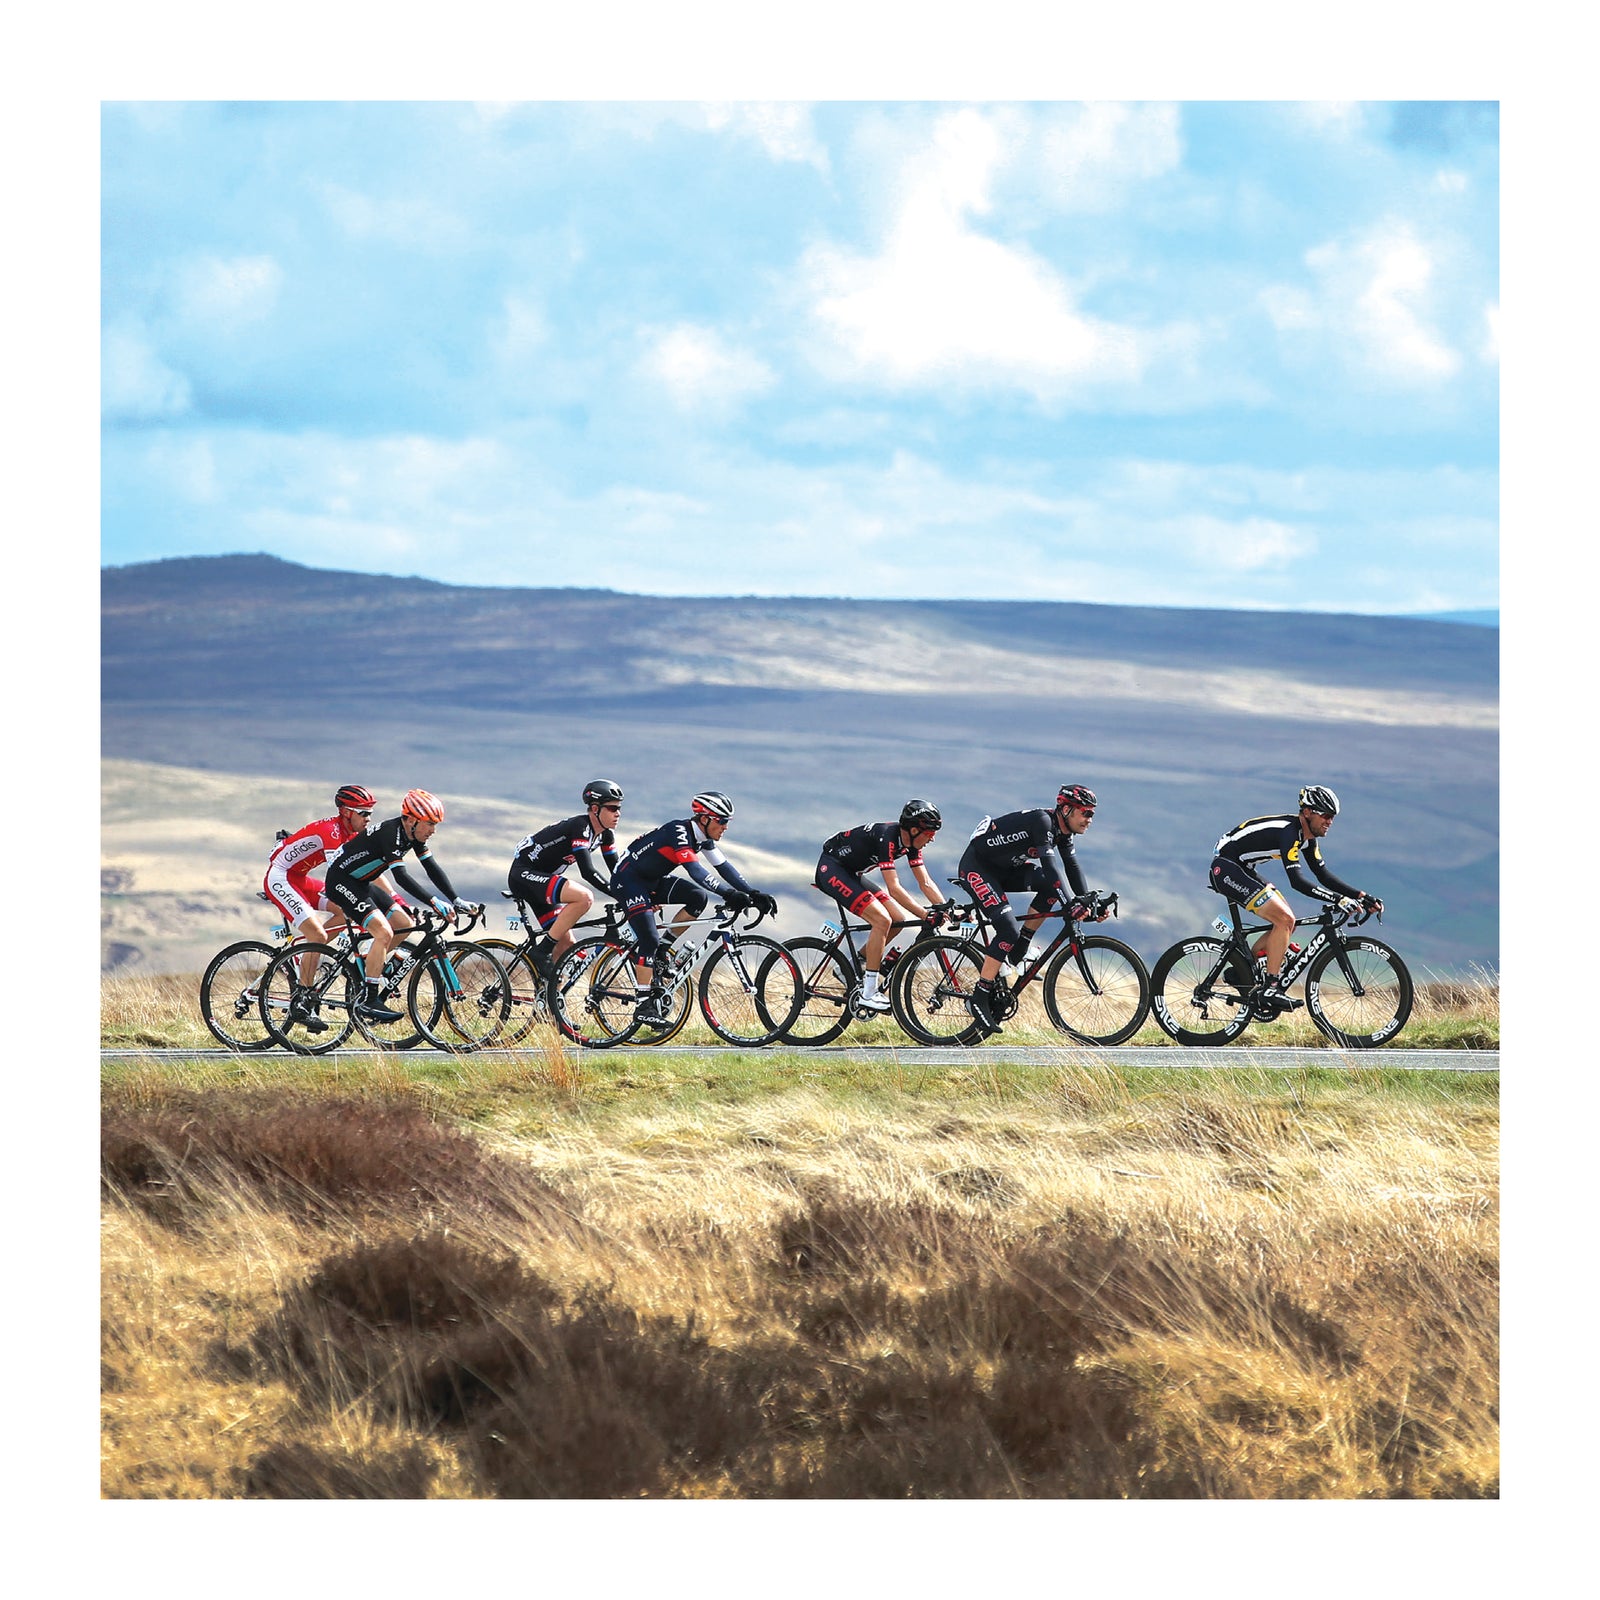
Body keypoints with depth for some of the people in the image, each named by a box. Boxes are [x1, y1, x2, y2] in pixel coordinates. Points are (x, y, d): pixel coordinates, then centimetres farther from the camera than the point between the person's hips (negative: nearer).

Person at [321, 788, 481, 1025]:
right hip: (341, 880, -10)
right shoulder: (391, 833, -27)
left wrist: (457, 901, -7)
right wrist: (434, 902, -40)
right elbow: (401, 876, -35)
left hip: (361, 883, 10)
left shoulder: (414, 835, 1)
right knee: (384, 932, -22)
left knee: (404, 925, 7)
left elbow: (432, 868, 3)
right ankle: (367, 1001, -21)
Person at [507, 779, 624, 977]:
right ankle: (542, 951, -22)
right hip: (524, 874, -10)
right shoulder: (580, 827, -23)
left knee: (566, 944, 5)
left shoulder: (605, 833, 5)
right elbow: (588, 872, -31)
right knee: (584, 897, -31)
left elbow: (617, 871, 8)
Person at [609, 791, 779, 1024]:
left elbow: (724, 867, -1)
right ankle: (644, 1006, -16)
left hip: (652, 881, 9)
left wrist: (753, 894, -12)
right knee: (649, 940, -19)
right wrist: (729, 895, -44)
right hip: (628, 880, -9)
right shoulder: (679, 831, -27)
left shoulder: (703, 838, 0)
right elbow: (695, 870, -37)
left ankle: (660, 954, 1)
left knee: (699, 897, -8)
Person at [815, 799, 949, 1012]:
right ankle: (869, 994, -19)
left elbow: (925, 883, 1)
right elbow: (893, 888, -31)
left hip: (850, 874, 10)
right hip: (831, 869, -10)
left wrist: (946, 908, -13)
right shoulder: (887, 837, -28)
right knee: (882, 920, -22)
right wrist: (925, 914, -35)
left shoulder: (910, 843, -2)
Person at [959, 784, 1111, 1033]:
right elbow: (1051, 863, -35)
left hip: (1003, 870, 9)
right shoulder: (1042, 821, -25)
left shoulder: (1063, 833, 2)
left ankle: (1020, 948, 0)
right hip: (976, 867, -9)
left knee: (1049, 884, -11)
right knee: (1008, 929, -21)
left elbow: (1072, 869, 3)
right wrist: (1071, 904, -42)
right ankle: (979, 998, -17)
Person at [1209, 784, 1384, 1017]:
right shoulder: (1288, 832, -24)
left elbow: (1323, 875, 10)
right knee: (1284, 920, -19)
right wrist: (1339, 900, -36)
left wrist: (1361, 896, -1)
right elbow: (1297, 880, -33)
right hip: (1227, 868, -10)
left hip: (1243, 870, 10)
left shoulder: (1307, 836, 6)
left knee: (1286, 922, 5)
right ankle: (1269, 988, -18)